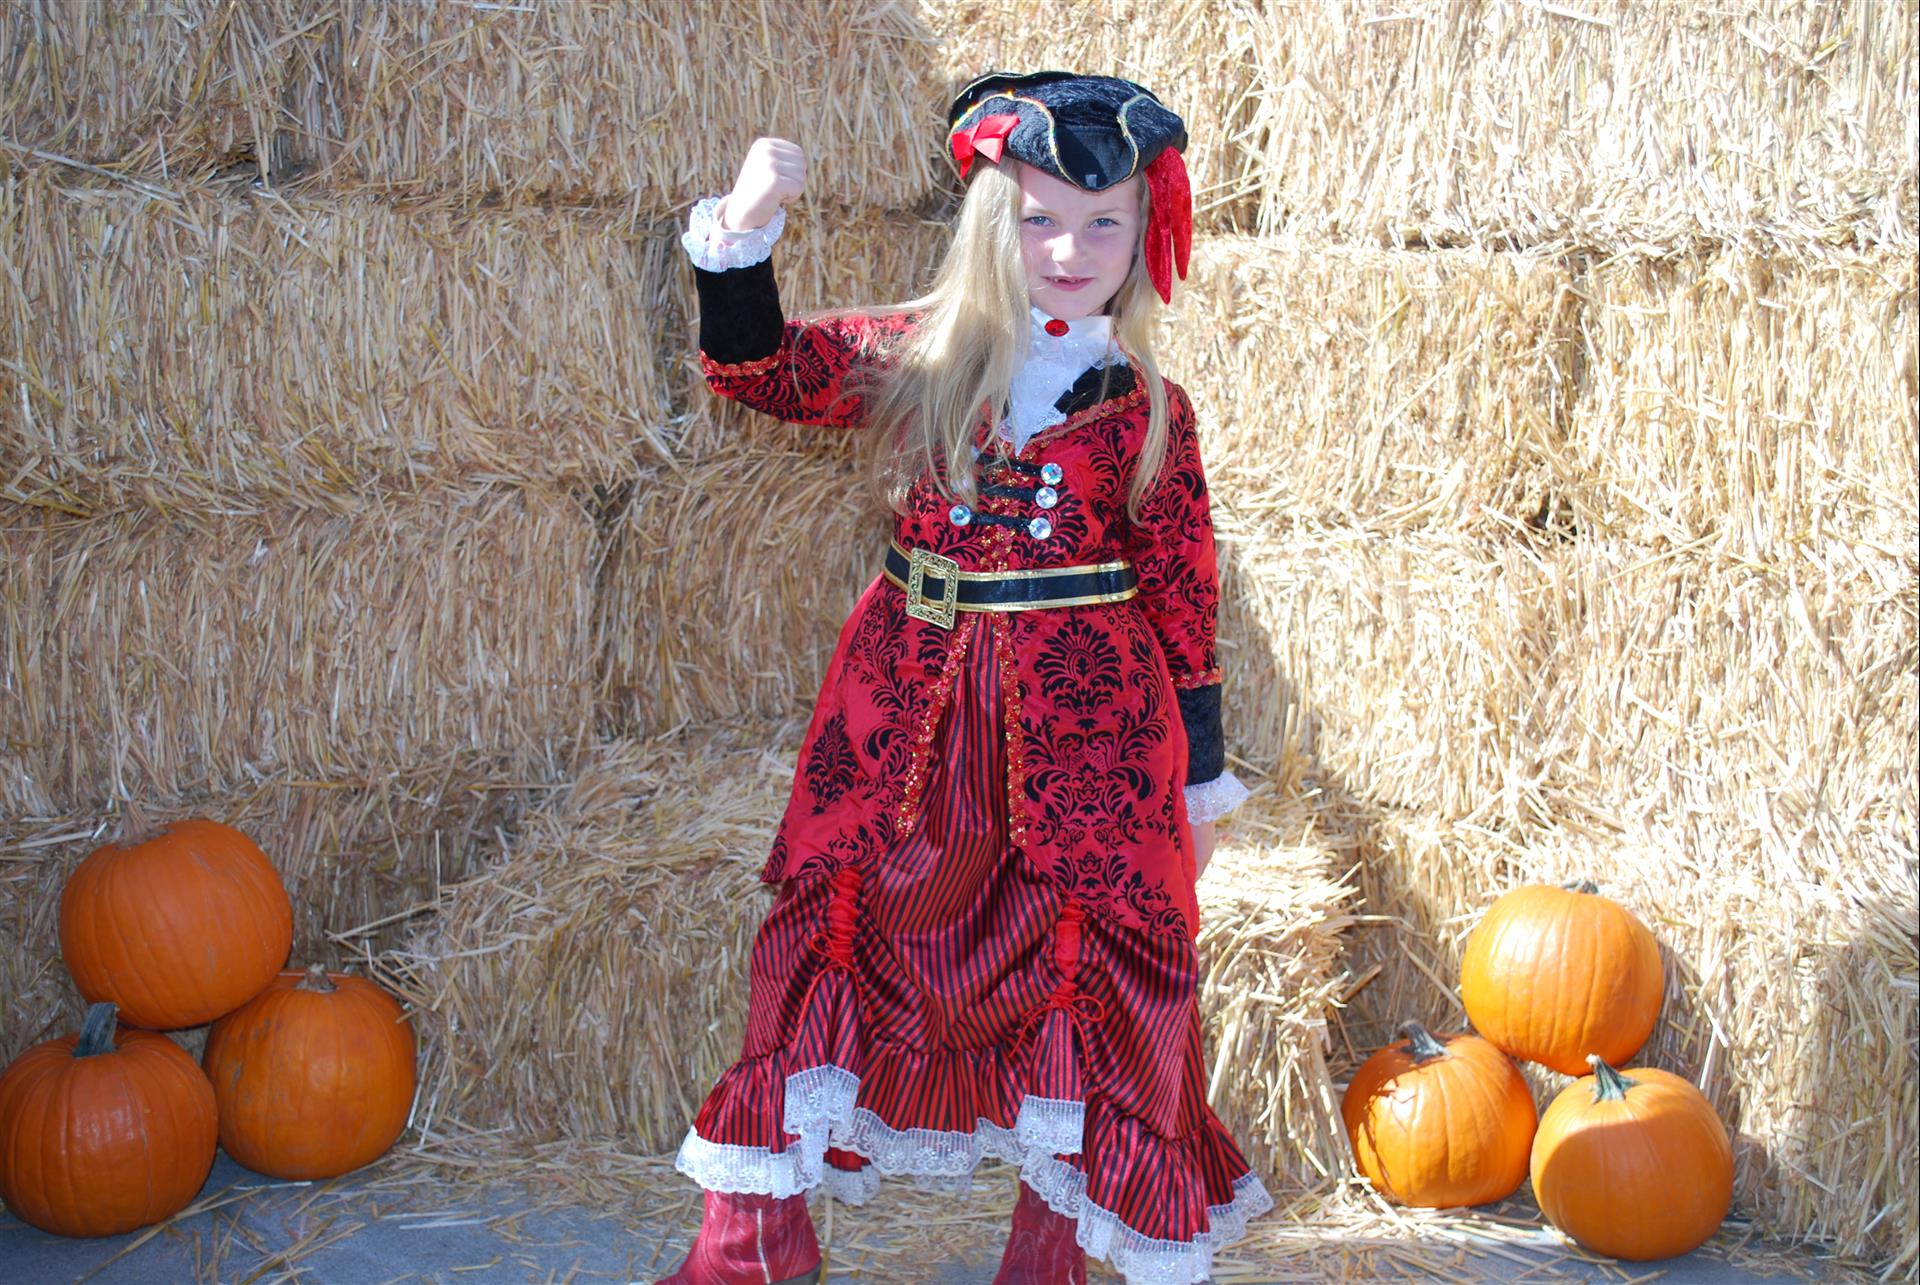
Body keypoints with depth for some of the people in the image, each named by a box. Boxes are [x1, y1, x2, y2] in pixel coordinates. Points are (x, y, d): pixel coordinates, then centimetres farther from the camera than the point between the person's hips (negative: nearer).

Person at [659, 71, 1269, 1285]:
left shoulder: (1148, 406, 0)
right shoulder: (914, 355, 3)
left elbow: (1185, 600, 3)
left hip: (1085, 722, -1)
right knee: (832, 921, 4)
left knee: (1089, 964, 3)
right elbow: (757, 362, -2)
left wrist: (1201, 777, 5)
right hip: (912, 706, 1)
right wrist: (743, 230, -19)